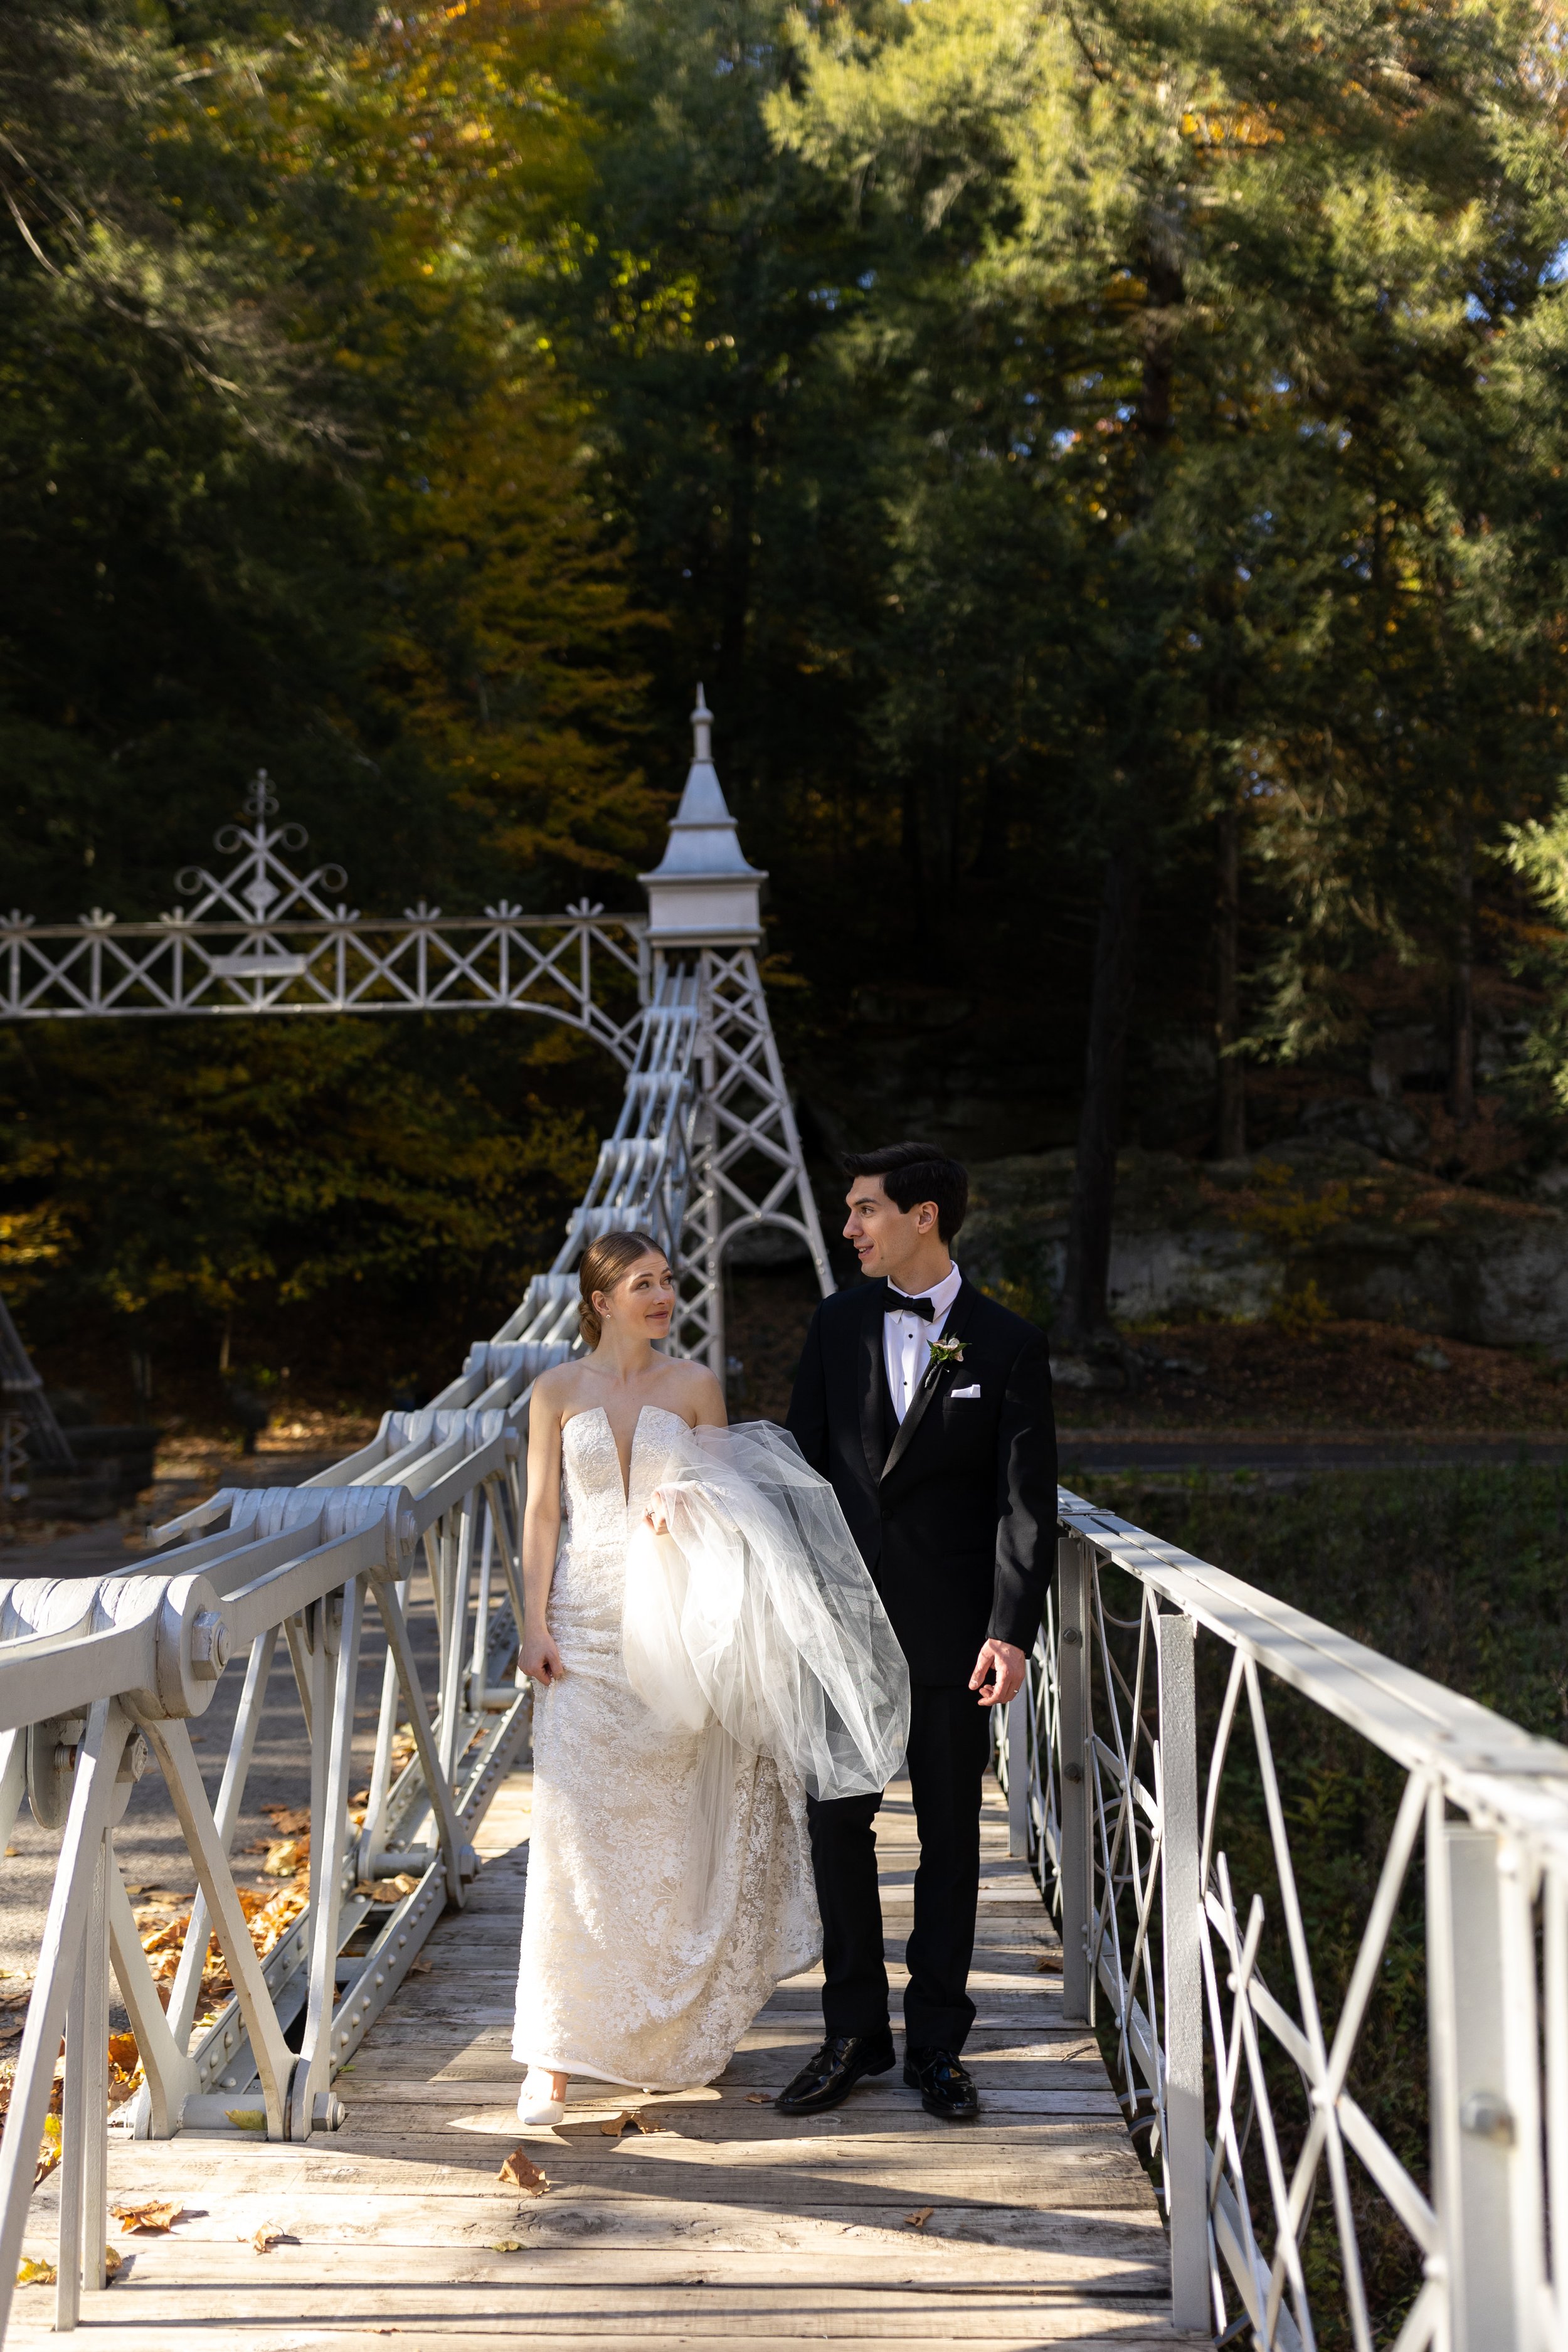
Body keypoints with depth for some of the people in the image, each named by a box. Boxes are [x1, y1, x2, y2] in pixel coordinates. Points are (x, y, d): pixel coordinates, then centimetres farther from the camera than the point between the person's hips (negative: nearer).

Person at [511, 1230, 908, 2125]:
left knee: (672, 1831, 7)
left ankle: (676, 2030, 24)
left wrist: (687, 1506, -17)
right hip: (587, 1629, -1)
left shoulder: (696, 1385, 5)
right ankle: (555, 2050, -4)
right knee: (574, 1827, -7)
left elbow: (726, 1499, 5)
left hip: (675, 1625, 1)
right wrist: (537, 1624, -5)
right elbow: (543, 1512, 2)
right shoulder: (558, 1392, 4)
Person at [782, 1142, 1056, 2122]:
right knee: (838, 1822, 4)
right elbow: (807, 1464, 10)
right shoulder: (838, 1324, 6)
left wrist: (1011, 1632, -15)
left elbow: (1026, 1501, -7)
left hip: (952, 1628, -3)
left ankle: (938, 2042, 18)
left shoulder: (1009, 1344, -4)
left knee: (951, 1834, 7)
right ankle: (855, 2032, 18)